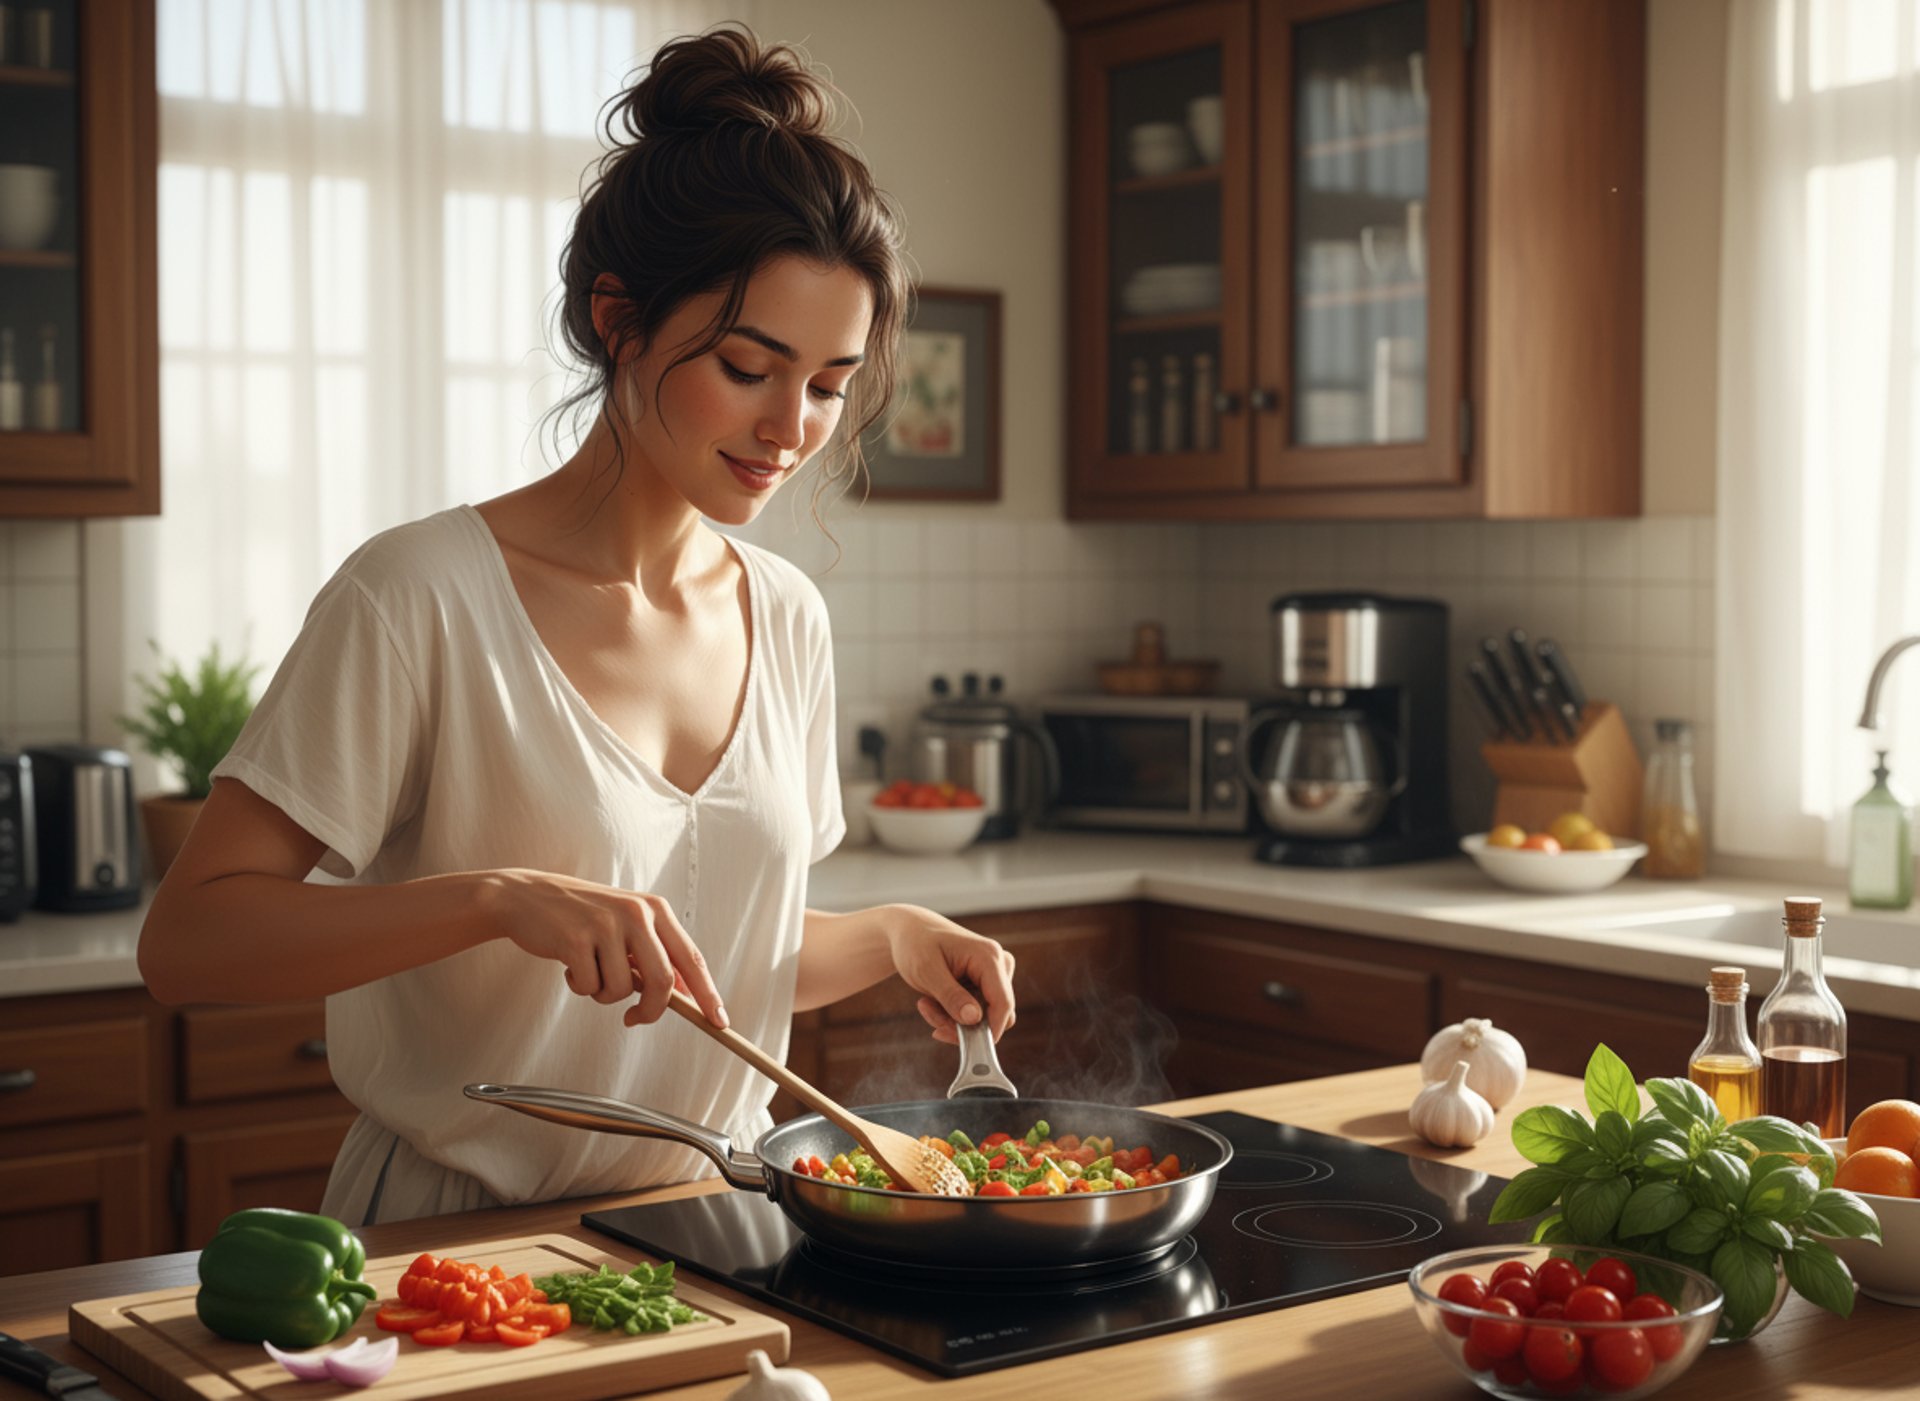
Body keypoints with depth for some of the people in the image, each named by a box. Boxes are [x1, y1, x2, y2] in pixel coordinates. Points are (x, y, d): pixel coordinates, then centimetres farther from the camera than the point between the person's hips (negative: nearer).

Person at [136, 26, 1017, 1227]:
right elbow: (187, 939, -16)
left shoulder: (787, 618, 7)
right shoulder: (425, 596, -13)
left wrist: (888, 939, 0)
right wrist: (497, 895, -28)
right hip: (460, 1242, -4)